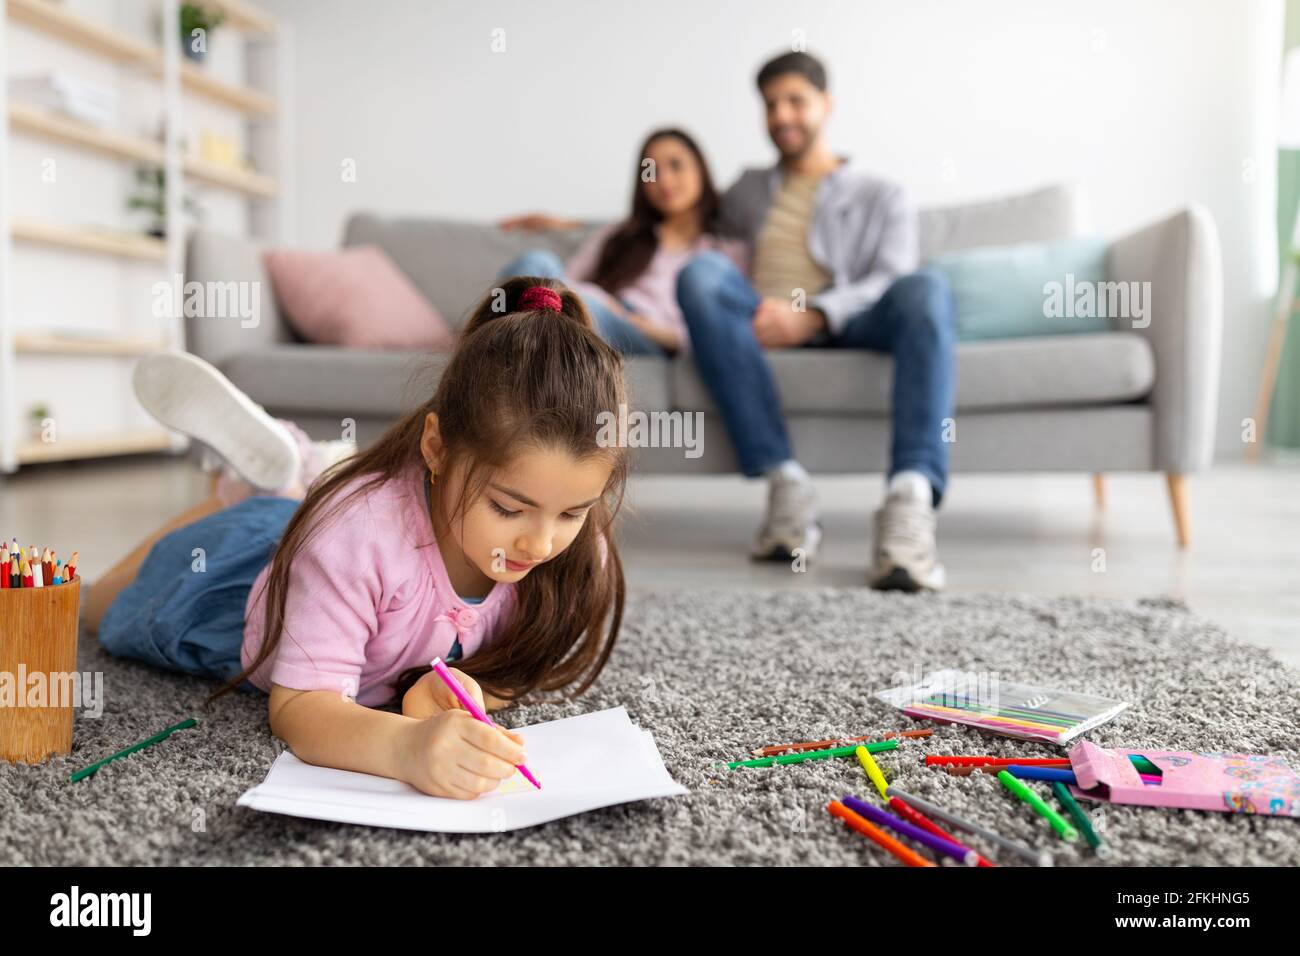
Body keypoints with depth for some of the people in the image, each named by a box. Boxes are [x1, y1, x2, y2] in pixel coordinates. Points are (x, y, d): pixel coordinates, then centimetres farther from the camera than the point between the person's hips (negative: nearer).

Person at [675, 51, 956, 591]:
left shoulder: (881, 198, 22)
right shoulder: (747, 191, 33)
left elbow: (891, 283, 2)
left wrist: (811, 316, -18)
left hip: (842, 327, -1)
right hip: (758, 327, 2)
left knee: (925, 288, -32)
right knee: (699, 270, -30)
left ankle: (910, 501, -52)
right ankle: (786, 485, -39)